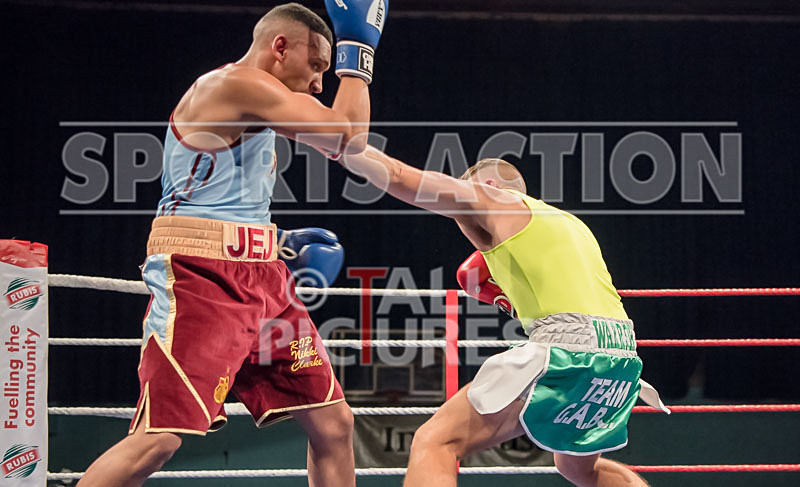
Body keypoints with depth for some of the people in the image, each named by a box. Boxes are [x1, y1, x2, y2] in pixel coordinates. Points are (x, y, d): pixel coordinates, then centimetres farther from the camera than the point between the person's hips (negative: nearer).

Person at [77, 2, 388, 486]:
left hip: (260, 281, 11)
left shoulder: (251, 102, 22)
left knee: (333, 422, 8)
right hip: (200, 278, -10)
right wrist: (357, 50, -2)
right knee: (159, 439, -18)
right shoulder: (239, 82, -10)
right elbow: (346, 135, -14)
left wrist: (283, 242, 17)